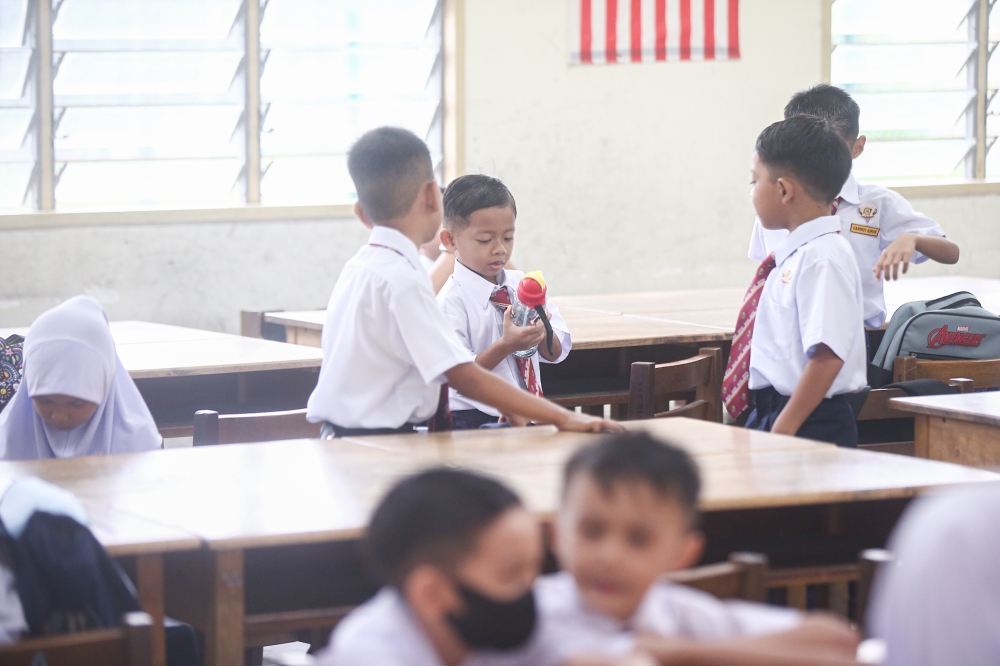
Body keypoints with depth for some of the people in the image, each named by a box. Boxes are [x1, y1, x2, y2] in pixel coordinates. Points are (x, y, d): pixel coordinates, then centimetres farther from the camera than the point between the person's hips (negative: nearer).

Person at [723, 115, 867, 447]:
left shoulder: (823, 259, -16)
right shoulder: (792, 256, 12)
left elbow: (828, 355, -24)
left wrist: (783, 429, -23)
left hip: (809, 426, -9)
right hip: (769, 414, 9)